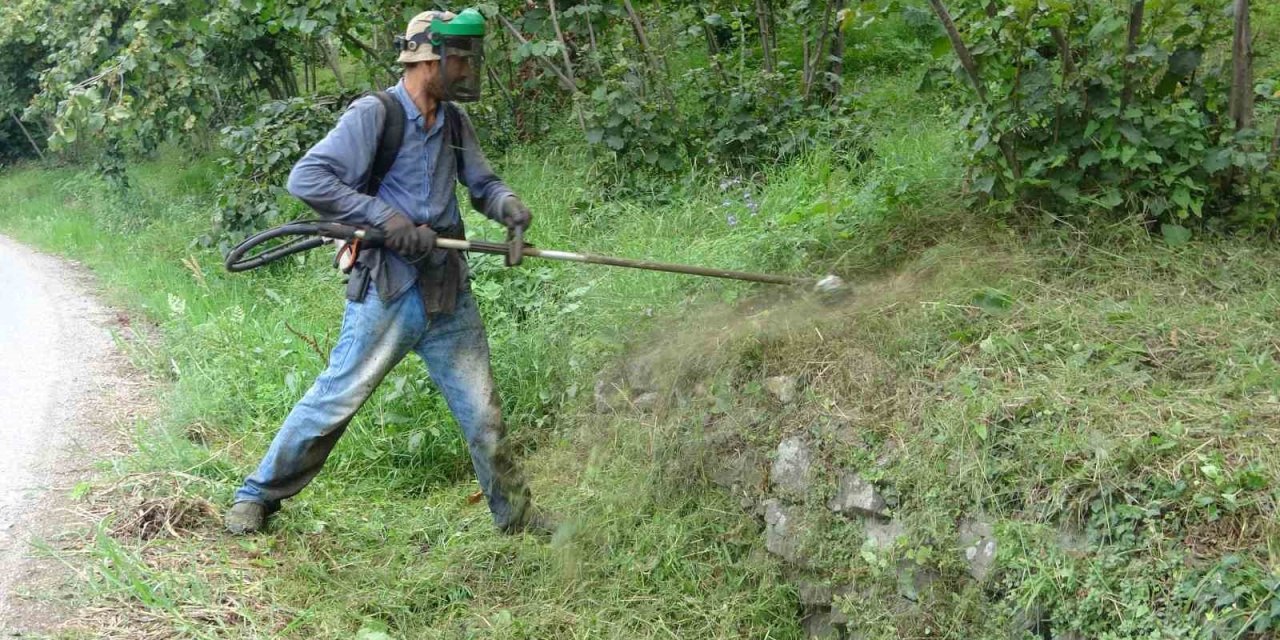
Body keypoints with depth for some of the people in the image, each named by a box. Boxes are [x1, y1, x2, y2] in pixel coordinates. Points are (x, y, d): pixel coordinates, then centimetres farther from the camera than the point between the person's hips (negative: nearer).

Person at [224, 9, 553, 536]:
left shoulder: (454, 122, 9)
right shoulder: (375, 114, -11)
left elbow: (482, 183, 19)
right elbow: (305, 179, -16)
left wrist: (506, 203, -5)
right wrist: (385, 217, -21)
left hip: (448, 293, 6)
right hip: (386, 293, -6)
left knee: (483, 413, 11)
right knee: (334, 400, -2)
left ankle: (515, 514, 26)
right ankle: (257, 497, 16)